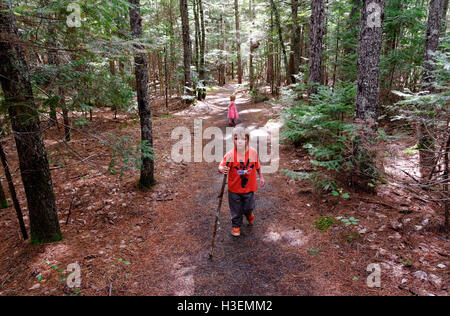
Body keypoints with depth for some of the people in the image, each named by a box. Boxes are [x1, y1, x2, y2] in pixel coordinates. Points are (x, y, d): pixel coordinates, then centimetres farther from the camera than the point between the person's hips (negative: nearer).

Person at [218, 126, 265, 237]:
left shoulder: (253, 152, -11)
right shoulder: (230, 154, -21)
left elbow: (257, 166, 6)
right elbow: (221, 167, -23)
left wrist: (261, 177, 14)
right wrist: (222, 169, -46)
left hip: (249, 187, 2)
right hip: (234, 188, -1)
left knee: (248, 207, 16)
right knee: (236, 209, 13)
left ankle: (249, 214, 54)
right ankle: (236, 225, 40)